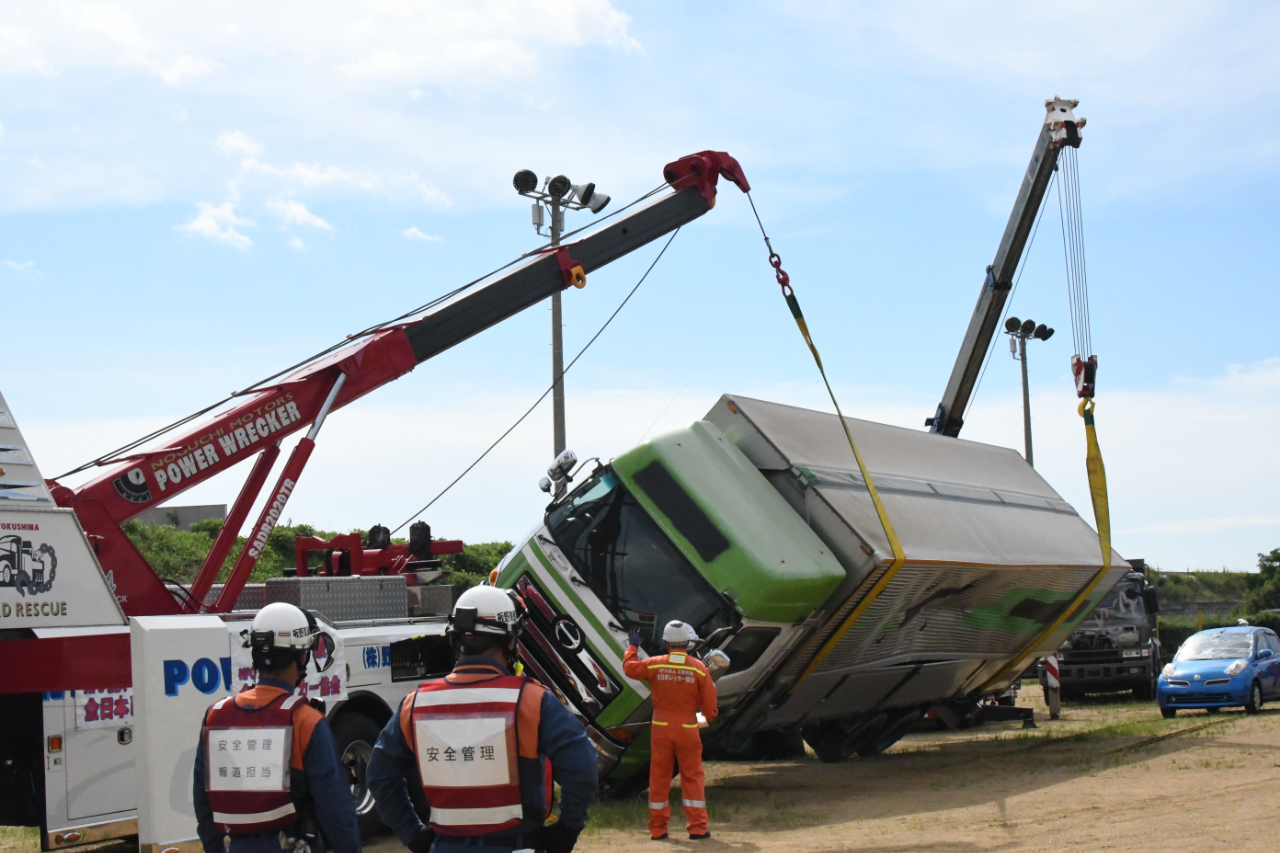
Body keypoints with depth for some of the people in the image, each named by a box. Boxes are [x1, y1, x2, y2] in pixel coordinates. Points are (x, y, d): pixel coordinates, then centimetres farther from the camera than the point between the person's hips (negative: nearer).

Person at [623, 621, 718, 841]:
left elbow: (629, 667, 11)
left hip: (661, 728, 1)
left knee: (659, 777, 9)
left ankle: (657, 829, 13)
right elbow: (709, 702, -4)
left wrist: (633, 647, 27)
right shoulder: (699, 667, -7)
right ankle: (697, 827, 4)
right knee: (692, 777, 7)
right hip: (687, 729, -1)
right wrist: (709, 717, 17)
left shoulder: (655, 665, -6)